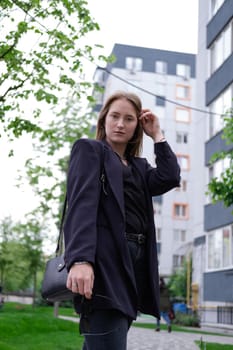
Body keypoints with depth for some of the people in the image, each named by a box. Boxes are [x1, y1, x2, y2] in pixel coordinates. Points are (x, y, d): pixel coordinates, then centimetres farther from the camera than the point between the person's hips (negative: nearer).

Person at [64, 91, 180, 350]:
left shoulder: (139, 166, 25)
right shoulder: (89, 149, 7)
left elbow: (170, 178, 5)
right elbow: (81, 202, -10)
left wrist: (157, 135, 14)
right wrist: (80, 259, -24)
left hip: (134, 263, 6)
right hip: (104, 260, -6)